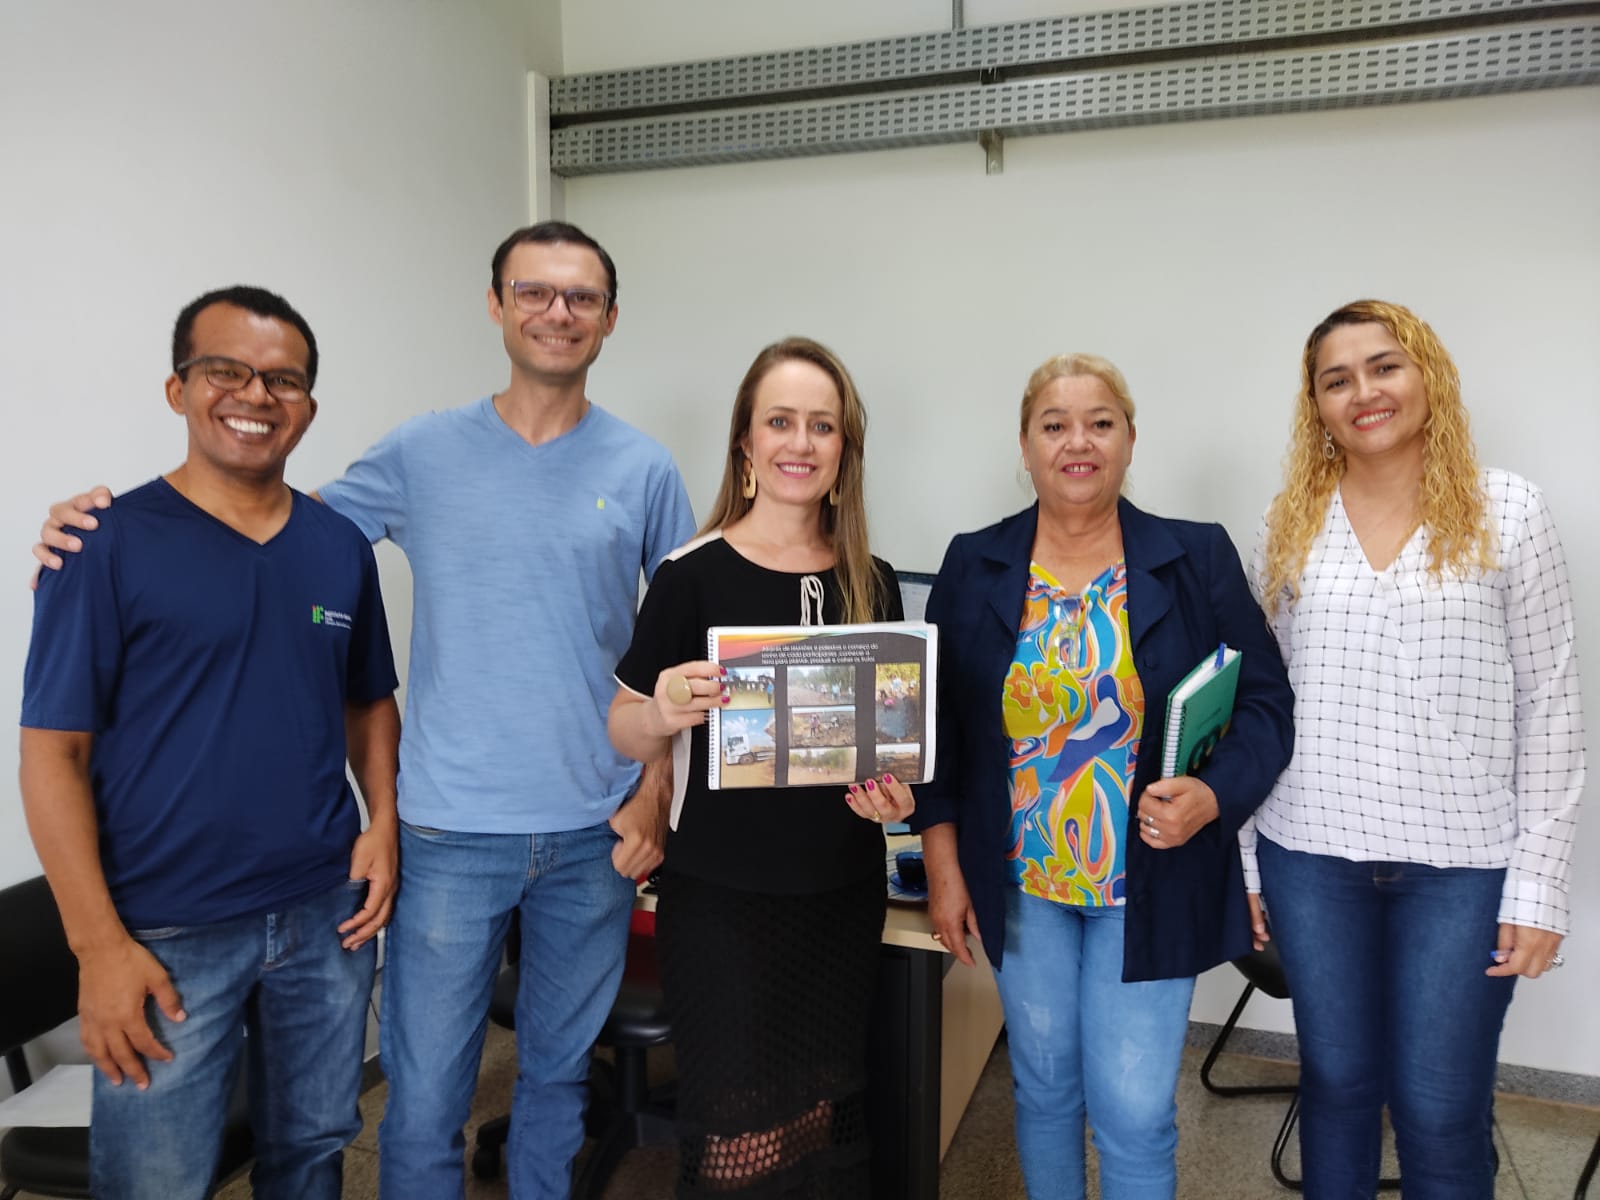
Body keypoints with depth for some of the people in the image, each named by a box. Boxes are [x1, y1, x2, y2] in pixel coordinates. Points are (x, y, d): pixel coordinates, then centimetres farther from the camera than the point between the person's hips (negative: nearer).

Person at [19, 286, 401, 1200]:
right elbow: (55, 753, -9)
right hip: (169, 935, -4)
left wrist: (384, 824, -3)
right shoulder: (110, 542, -9)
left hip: (329, 915, 4)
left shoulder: (342, 545, 4)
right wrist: (99, 944, -12)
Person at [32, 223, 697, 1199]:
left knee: (560, 1072, 19)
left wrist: (656, 789, -3)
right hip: (450, 833, -1)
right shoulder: (425, 454, -1)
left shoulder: (644, 470, 1)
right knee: (422, 1107, 7)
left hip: (595, 831, 1)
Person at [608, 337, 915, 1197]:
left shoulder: (871, 582, 3)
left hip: (844, 892, 4)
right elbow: (626, 735, -4)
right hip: (722, 899, -4)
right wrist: (664, 711, -25)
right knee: (741, 1127, 4)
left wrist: (893, 788, -6)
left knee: (831, 1113, 15)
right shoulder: (693, 575, -9)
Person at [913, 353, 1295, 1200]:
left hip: (1151, 885, -1)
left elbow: (1264, 702, -2)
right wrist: (943, 864, -1)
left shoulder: (1198, 560, -3)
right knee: (1044, 1086, 17)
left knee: (1135, 1111, 4)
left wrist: (1212, 796, -20)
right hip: (1018, 883, 2)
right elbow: (937, 723, 3)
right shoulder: (972, 567, 1)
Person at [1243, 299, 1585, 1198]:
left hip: (1463, 863, -2)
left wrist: (1540, 885, -5)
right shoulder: (1293, 525, 3)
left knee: (1442, 1113, 8)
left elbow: (1551, 708, -2)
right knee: (1336, 1082, 16)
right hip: (1312, 854, 2)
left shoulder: (1508, 513, -3)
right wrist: (1244, 859, 6)